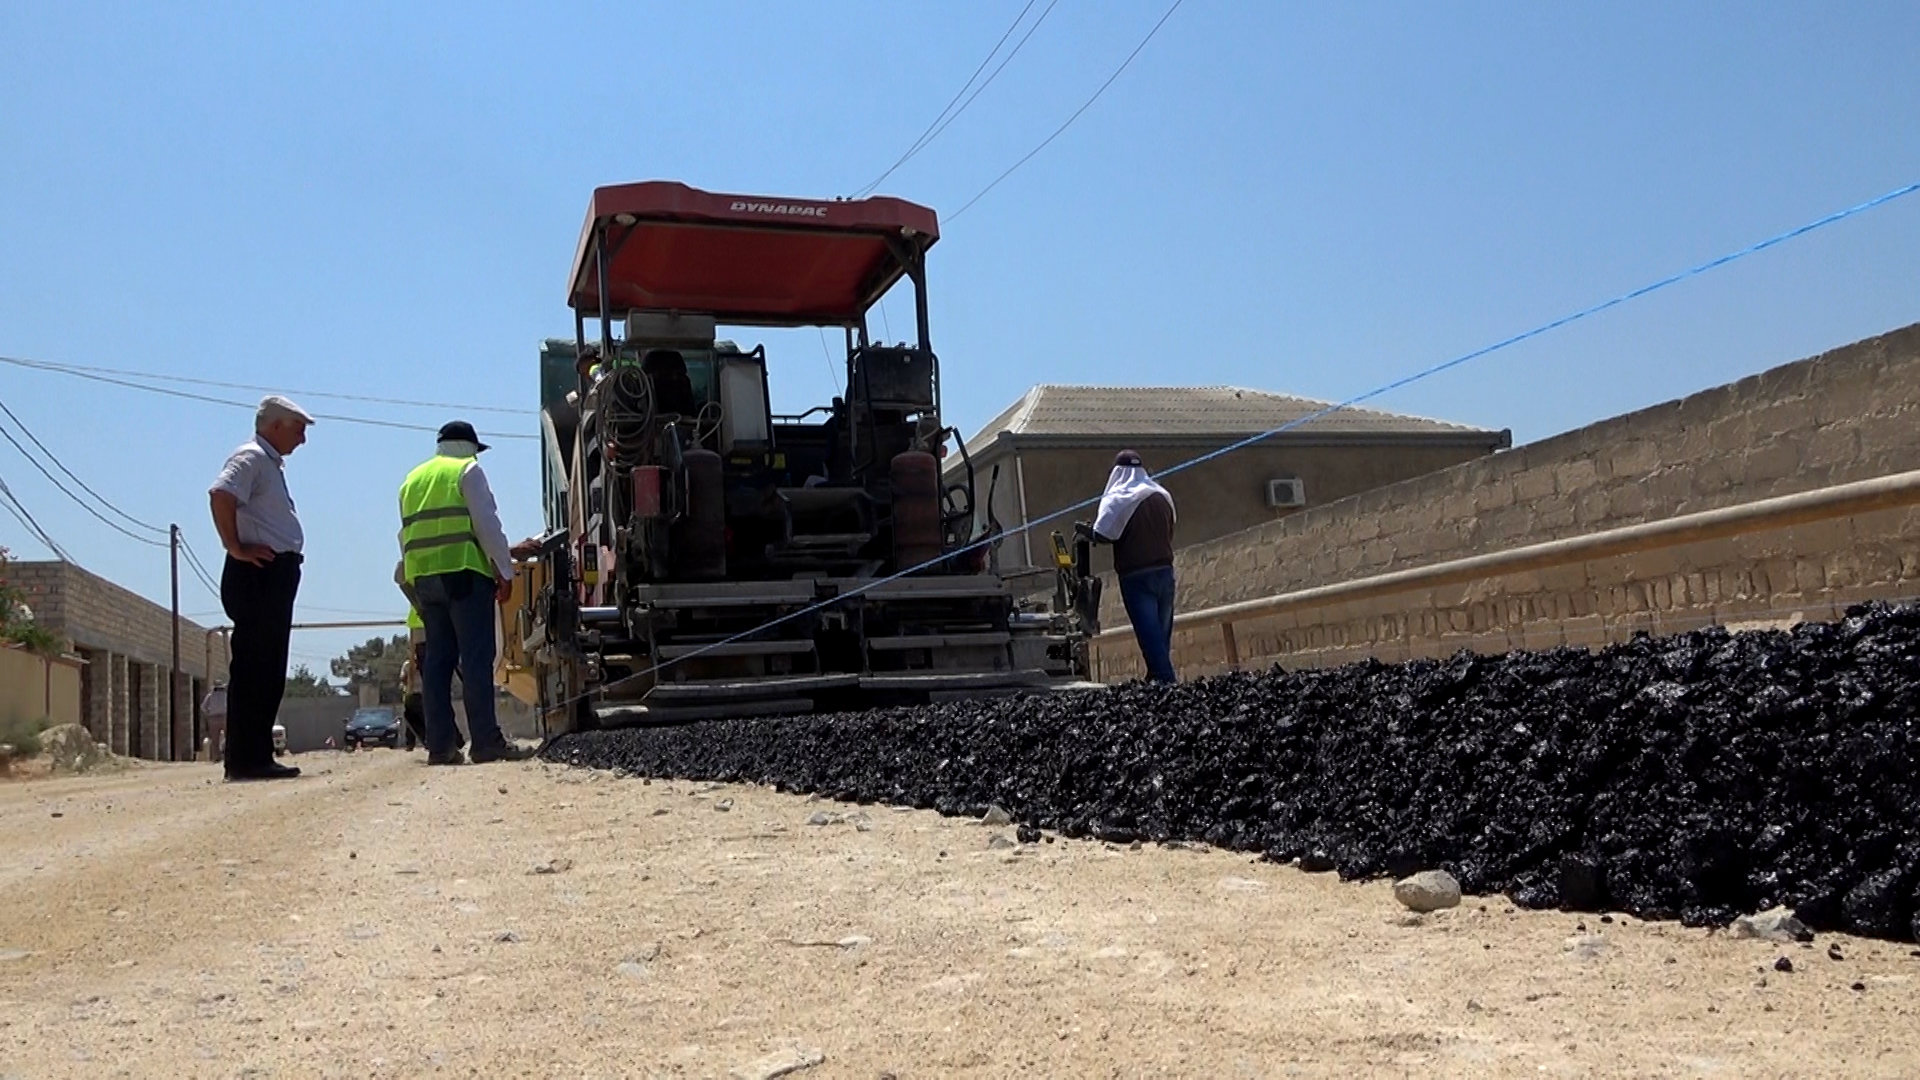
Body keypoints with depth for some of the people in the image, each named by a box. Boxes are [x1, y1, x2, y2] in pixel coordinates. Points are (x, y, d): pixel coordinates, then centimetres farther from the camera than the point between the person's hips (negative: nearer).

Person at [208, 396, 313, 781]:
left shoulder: (271, 462, 22)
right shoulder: (250, 457, -8)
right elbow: (220, 495, -25)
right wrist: (236, 548, -20)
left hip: (277, 575, 10)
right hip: (258, 574, -10)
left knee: (268, 670, 11)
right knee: (253, 669, -9)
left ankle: (257, 757, 15)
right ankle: (247, 760, -8)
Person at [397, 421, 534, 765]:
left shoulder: (413, 479, 23)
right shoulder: (467, 470, 3)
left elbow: (407, 535, 22)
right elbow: (487, 524, -6)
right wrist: (505, 570, -5)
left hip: (422, 578, 7)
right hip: (463, 572, -7)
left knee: (437, 660, 6)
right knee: (476, 659, -8)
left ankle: (440, 744, 3)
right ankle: (486, 742, -12)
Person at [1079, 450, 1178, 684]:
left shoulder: (1116, 499, -5)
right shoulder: (1162, 496, 13)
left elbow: (1103, 535, -13)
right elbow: (1169, 533, 16)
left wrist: (1085, 530, 5)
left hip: (1136, 575, -5)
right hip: (1164, 570, 5)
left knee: (1149, 633, -6)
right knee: (1162, 632, 9)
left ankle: (1164, 680, -11)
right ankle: (1161, 678, 10)